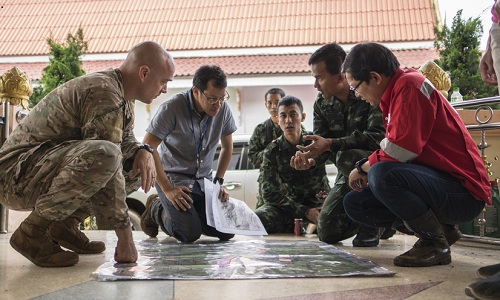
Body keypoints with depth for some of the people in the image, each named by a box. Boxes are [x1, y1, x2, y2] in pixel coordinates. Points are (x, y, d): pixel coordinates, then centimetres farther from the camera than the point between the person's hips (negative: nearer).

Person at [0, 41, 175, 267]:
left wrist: (143, 152, -7)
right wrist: (124, 233, -23)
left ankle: (66, 223, 6)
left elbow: (125, 140, 19)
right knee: (103, 156, -36)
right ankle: (32, 232, -17)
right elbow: (103, 158, -27)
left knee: (139, 165, 7)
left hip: (51, 167, 10)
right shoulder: (104, 94, -23)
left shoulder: (122, 95, 9)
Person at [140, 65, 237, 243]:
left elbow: (227, 147, 11)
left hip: (204, 179, 5)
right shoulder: (172, 108, -20)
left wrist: (219, 181, 3)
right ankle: (156, 210, 10)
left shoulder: (223, 109, -5)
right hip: (173, 177, -5)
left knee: (227, 231, -9)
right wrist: (167, 189, -23)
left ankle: (191, 214, 19)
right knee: (190, 234, -21)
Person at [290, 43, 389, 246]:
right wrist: (308, 158, -25)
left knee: (346, 156, -38)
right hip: (351, 174, 7)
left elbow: (378, 137, -30)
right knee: (327, 232, 0)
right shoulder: (322, 103, 1)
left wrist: (331, 144, -36)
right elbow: (322, 144, -1)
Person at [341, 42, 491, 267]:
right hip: (435, 182, 10)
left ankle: (436, 244, -11)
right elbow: (392, 154, 15)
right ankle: (440, 228, 10)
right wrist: (366, 168, -2)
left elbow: (402, 149, -24)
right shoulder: (392, 96, 14)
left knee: (382, 175, -33)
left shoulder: (410, 84, -15)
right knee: (354, 203, 6)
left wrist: (364, 167, -8)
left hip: (463, 193, -10)